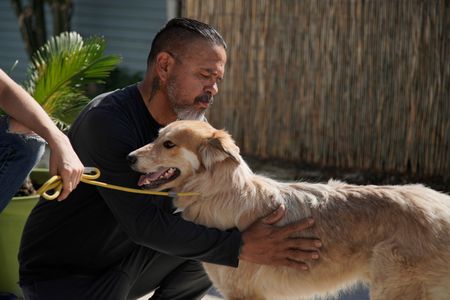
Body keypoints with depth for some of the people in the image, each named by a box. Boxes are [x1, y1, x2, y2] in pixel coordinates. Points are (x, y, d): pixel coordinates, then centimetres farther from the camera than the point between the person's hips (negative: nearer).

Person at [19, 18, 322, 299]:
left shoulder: (187, 122, -1)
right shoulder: (107, 122, -25)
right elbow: (144, 223, -29)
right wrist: (241, 246, -32)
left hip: (122, 262, 7)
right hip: (59, 274, -7)